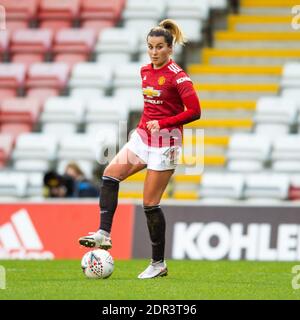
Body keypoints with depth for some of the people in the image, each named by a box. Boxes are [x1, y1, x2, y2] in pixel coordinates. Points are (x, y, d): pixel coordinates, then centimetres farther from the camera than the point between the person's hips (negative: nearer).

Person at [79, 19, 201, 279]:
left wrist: (162, 123, -21)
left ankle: (159, 263, 5)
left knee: (150, 203, -5)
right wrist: (145, 124, 16)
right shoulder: (145, 71, 8)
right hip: (143, 136, 7)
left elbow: (195, 111, -17)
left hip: (165, 142, -7)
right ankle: (104, 234, -17)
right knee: (110, 174, -14)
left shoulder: (177, 77, -14)